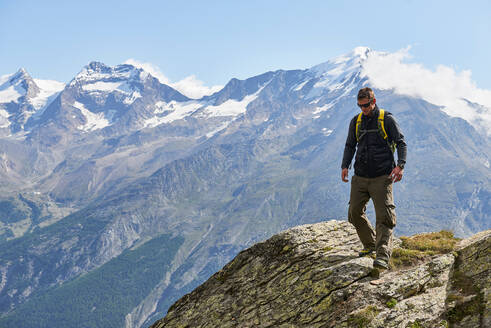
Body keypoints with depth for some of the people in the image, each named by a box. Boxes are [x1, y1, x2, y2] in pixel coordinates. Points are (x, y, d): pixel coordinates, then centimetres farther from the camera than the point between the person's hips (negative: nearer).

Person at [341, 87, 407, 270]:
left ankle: (383, 256, -17)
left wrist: (400, 165, -17)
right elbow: (350, 146, 20)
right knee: (355, 213, 7)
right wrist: (345, 166, 5)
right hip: (360, 177, 5)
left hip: (382, 177, -5)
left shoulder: (387, 119, -1)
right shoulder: (356, 121, 12)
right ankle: (370, 245, 26)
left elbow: (401, 143, -2)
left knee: (384, 216, -12)